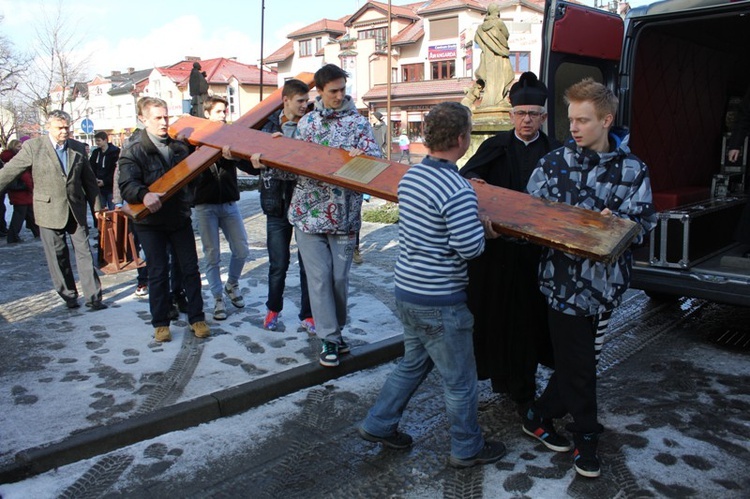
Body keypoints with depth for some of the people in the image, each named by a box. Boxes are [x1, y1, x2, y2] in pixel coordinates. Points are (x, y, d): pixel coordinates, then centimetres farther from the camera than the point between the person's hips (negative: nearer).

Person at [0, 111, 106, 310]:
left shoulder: (78, 148, 5)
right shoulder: (33, 147, -5)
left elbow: (89, 179, 11)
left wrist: (97, 206, 10)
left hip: (76, 210, 2)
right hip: (49, 210, -2)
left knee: (85, 253, 2)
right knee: (58, 256, 6)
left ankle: (93, 297, 7)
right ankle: (68, 295, 20)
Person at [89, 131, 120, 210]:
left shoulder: (115, 152, -6)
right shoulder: (96, 152, 12)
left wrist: (105, 181, -14)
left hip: (111, 187, -5)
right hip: (99, 188, 5)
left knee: (113, 210, -4)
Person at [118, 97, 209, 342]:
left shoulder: (178, 145, 7)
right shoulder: (133, 151, -8)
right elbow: (126, 185, -22)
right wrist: (144, 195, -43)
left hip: (180, 218, 4)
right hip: (150, 222, -4)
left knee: (190, 269, 5)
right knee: (158, 273, 4)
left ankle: (197, 318, 16)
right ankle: (160, 323, 17)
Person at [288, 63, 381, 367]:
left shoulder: (358, 122, 3)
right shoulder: (306, 122, 10)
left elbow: (374, 157, -7)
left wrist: (361, 155, -29)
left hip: (343, 214, -1)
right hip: (308, 212, 1)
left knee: (340, 277, 7)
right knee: (319, 277, -1)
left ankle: (335, 329, 28)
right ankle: (329, 339, 7)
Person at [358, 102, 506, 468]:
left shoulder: (410, 175, 4)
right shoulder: (458, 191, -24)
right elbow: (470, 248, -23)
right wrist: (484, 229, -3)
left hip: (407, 290, 8)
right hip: (440, 302, -8)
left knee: (413, 363, 27)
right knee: (460, 380, 11)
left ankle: (378, 424, 36)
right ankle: (467, 449, 30)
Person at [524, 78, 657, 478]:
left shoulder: (633, 170, 0)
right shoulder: (554, 163, -3)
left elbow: (642, 224, -4)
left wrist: (616, 223, -24)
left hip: (604, 279, 3)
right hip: (564, 279, -2)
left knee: (573, 359, 15)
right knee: (578, 363, 7)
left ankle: (540, 416, 37)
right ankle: (585, 438, 28)